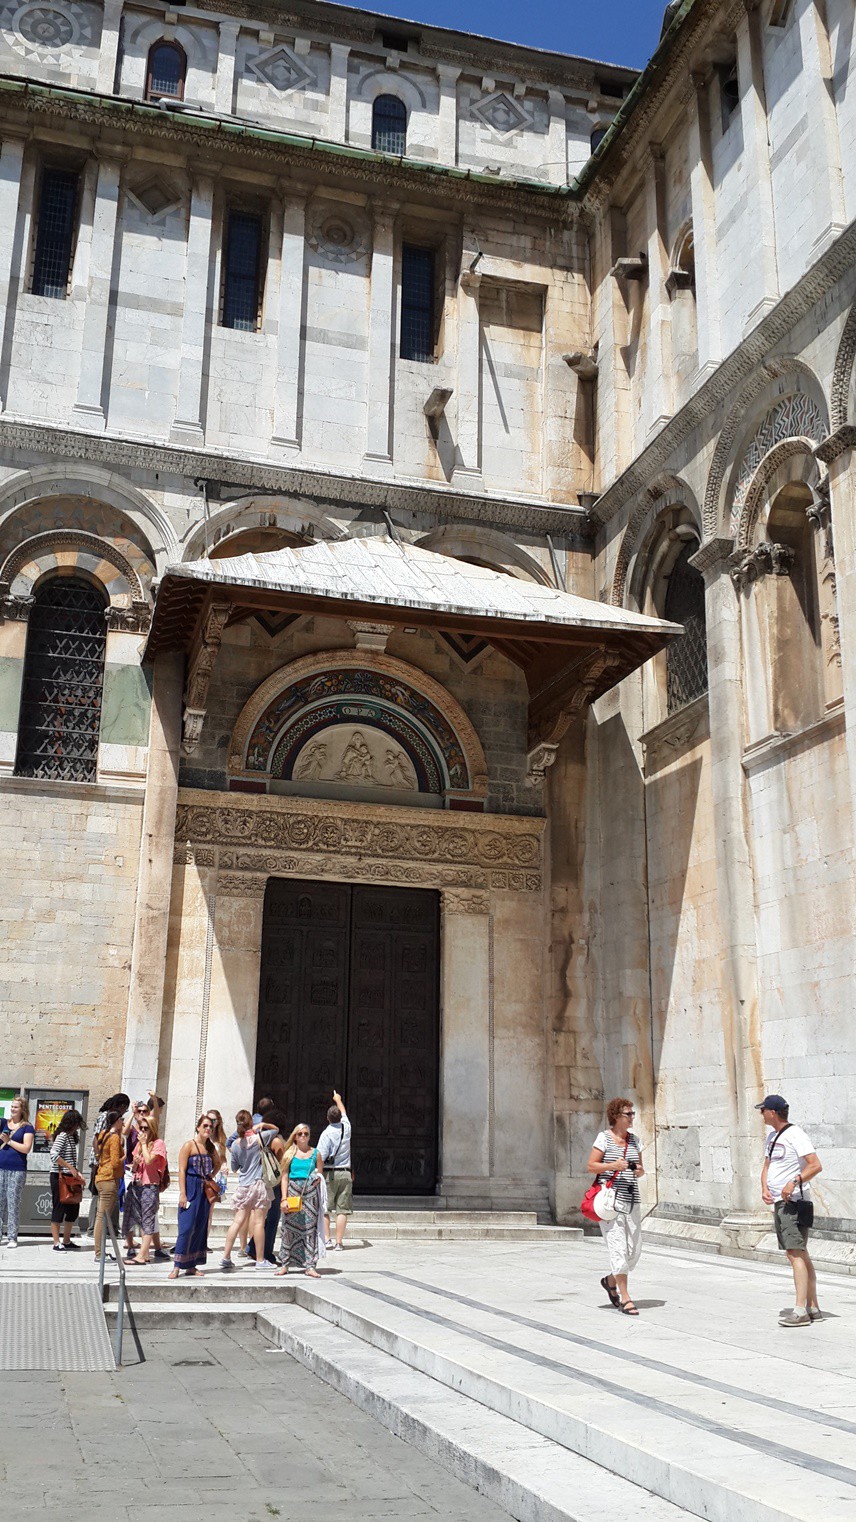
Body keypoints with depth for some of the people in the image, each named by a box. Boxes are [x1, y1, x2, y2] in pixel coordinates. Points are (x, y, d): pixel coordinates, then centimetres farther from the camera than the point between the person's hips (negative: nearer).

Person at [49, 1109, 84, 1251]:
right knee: (59, 1209, -4)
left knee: (74, 1208, 11)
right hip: (59, 1176, -9)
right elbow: (54, 1155, -24)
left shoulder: (71, 1136, 15)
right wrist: (71, 1168, -22)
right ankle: (57, 1243, 2)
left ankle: (66, 1242, 20)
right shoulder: (62, 1135, -12)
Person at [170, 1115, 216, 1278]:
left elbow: (217, 1164, 30)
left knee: (201, 1227, 6)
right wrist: (182, 1194, -17)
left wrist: (211, 1176, 11)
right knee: (186, 1226, -12)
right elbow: (182, 1170, -10)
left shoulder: (211, 1148, 12)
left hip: (205, 1191, 6)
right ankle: (177, 1267, -9)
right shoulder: (189, 1145, -6)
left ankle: (191, 1266, 13)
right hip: (191, 1189, -6)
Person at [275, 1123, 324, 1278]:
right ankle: (285, 1264, 11)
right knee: (289, 1228, 2)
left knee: (310, 1228, -1)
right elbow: (284, 1177, 4)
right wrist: (284, 1199, -4)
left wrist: (318, 1178, -9)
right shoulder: (289, 1153, 6)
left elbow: (321, 1175, 15)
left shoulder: (315, 1153, 9)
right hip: (292, 1191, 0)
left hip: (310, 1193, 0)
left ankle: (309, 1266, 2)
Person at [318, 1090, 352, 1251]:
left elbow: (320, 1157, -15)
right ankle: (339, 1242, 1)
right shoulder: (346, 1128, 5)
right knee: (342, 1210, 3)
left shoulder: (326, 1134, -10)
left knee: (325, 1209, 3)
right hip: (345, 1173, 4)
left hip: (329, 1173, -4)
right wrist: (338, 1100, 44)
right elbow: (343, 1112, 26)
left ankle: (326, 1239, -5)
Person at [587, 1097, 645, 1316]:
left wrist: (639, 1171, -4)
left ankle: (610, 1280, 30)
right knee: (618, 1247, -8)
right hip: (610, 1198, -6)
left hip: (631, 1199, 6)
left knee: (634, 1248, 5)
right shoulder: (604, 1137, -3)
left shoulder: (634, 1140, 13)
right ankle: (625, 1298, -3)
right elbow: (591, 1166, -4)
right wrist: (612, 1166, -18)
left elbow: (640, 1168, 19)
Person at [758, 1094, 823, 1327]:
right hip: (779, 1203, 10)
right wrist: (764, 1189, 5)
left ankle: (800, 1310, -16)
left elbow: (816, 1165, -19)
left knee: (796, 1253, -13)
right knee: (800, 1254, 12)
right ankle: (813, 1308, 17)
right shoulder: (772, 1135, 16)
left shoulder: (794, 1134, -12)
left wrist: (794, 1182, -28)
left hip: (795, 1202, -10)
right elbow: (767, 1166, 22)